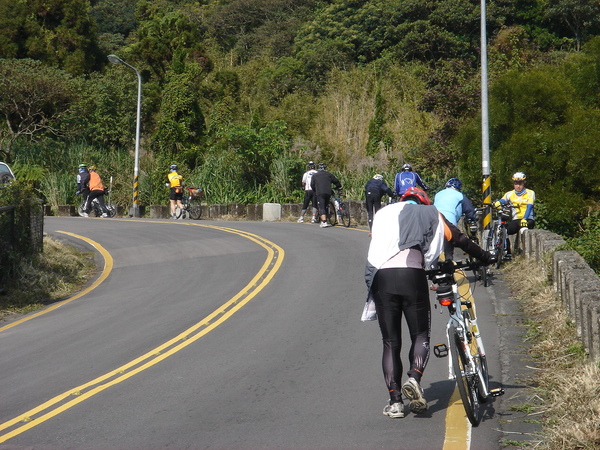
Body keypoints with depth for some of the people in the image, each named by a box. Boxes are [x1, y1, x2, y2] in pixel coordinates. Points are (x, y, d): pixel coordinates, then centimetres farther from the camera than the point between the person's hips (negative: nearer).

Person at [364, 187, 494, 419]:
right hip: (412, 275, -2)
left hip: (380, 275, 2)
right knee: (420, 335, 11)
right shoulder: (429, 213, 23)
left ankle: (395, 401, 3)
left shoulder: (383, 213, 27)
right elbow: (460, 240, 25)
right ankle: (414, 378, -16)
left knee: (390, 343, 9)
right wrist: (486, 258, 37)